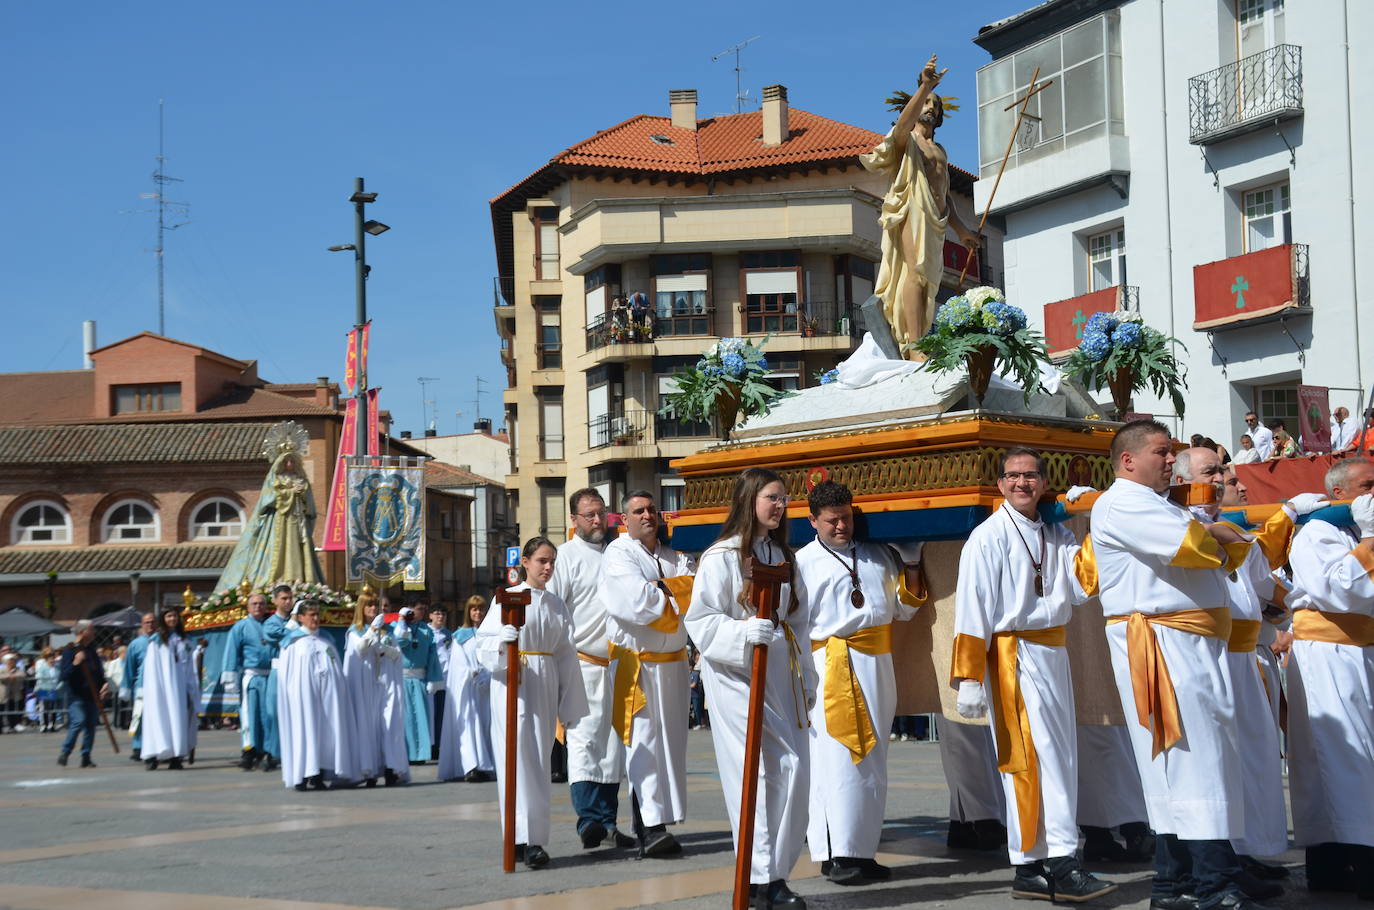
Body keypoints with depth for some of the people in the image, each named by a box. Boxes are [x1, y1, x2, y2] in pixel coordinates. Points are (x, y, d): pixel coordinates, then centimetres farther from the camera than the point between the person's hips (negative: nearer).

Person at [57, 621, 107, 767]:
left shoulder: (92, 651, 14)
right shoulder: (69, 651, -6)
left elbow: (99, 672, 22)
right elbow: (63, 675, -12)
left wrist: (104, 684, 5)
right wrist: (75, 663, -26)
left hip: (92, 695, 6)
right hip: (76, 695, -6)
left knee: (91, 725, 3)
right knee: (79, 721, -19)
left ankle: (86, 757, 9)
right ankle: (65, 752, -3)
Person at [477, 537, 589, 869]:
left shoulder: (557, 605, 13)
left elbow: (566, 654, 12)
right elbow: (485, 641, -4)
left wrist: (570, 702, 10)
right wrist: (503, 655, -26)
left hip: (545, 686, 4)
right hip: (512, 684, -4)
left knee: (540, 760, 5)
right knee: (518, 757, -10)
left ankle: (533, 837, 11)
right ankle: (526, 839, -13)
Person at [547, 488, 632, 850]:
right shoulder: (566, 555, -2)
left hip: (616, 663, 6)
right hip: (583, 662, -6)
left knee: (612, 743, 7)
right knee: (584, 741, -10)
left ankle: (607, 822, 12)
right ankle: (589, 820, -12)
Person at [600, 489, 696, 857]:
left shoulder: (674, 556, 15)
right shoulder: (618, 554, -3)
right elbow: (637, 598, -18)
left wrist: (659, 587, -13)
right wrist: (674, 596, -8)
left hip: (673, 660, 6)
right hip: (636, 663, -6)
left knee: (670, 740, 6)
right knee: (644, 742, -13)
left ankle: (658, 822, 11)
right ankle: (651, 827, -18)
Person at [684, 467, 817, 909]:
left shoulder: (784, 556, 15)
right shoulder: (721, 557, -6)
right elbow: (701, 621, -10)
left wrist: (806, 680, 15)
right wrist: (744, 631, -27)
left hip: (781, 677, 6)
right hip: (736, 676, -6)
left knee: (793, 771, 0)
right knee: (753, 773, -8)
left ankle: (775, 872, 10)